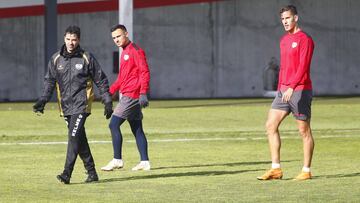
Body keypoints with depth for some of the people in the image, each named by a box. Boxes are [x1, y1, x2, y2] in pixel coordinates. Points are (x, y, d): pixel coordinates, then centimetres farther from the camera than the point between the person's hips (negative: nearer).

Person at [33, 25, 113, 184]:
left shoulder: (87, 58, -1)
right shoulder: (56, 59, 8)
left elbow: (101, 81, 4)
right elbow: (50, 81, 11)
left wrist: (108, 102, 3)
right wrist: (43, 100, -3)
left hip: (81, 104, -4)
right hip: (65, 106, 4)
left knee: (74, 137, -15)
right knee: (80, 139, 8)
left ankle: (67, 173, -19)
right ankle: (91, 173, 16)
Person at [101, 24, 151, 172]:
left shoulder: (135, 50, -9)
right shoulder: (125, 53, 20)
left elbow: (144, 72, -17)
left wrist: (143, 93, -25)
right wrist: (110, 91, 20)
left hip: (132, 96, -10)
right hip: (126, 96, 10)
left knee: (114, 124, -12)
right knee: (137, 129, 9)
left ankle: (117, 160, -11)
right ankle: (144, 162, 11)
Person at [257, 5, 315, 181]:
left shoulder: (305, 40, -9)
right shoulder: (284, 40, 16)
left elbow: (303, 66, -19)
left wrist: (291, 87, -29)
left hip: (300, 91, -8)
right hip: (283, 91, 8)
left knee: (304, 130, 0)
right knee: (271, 126, 0)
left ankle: (306, 171, 6)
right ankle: (276, 169, 1)